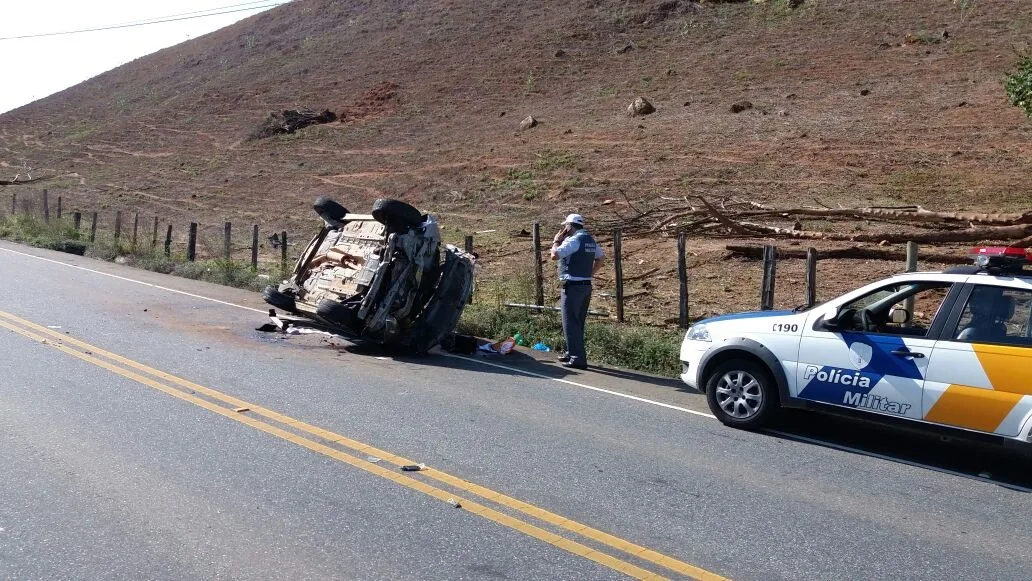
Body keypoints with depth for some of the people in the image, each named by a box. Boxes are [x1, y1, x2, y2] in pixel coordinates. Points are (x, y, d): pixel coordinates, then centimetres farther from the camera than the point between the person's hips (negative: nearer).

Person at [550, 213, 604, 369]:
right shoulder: (590, 240, 13)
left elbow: (555, 255, -21)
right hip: (586, 285, 9)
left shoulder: (573, 240, -15)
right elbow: (600, 258, 23)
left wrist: (556, 241, -3)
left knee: (571, 323, -5)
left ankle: (577, 359, -7)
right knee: (578, 323, 16)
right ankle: (573, 353, 26)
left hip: (573, 286, -9)